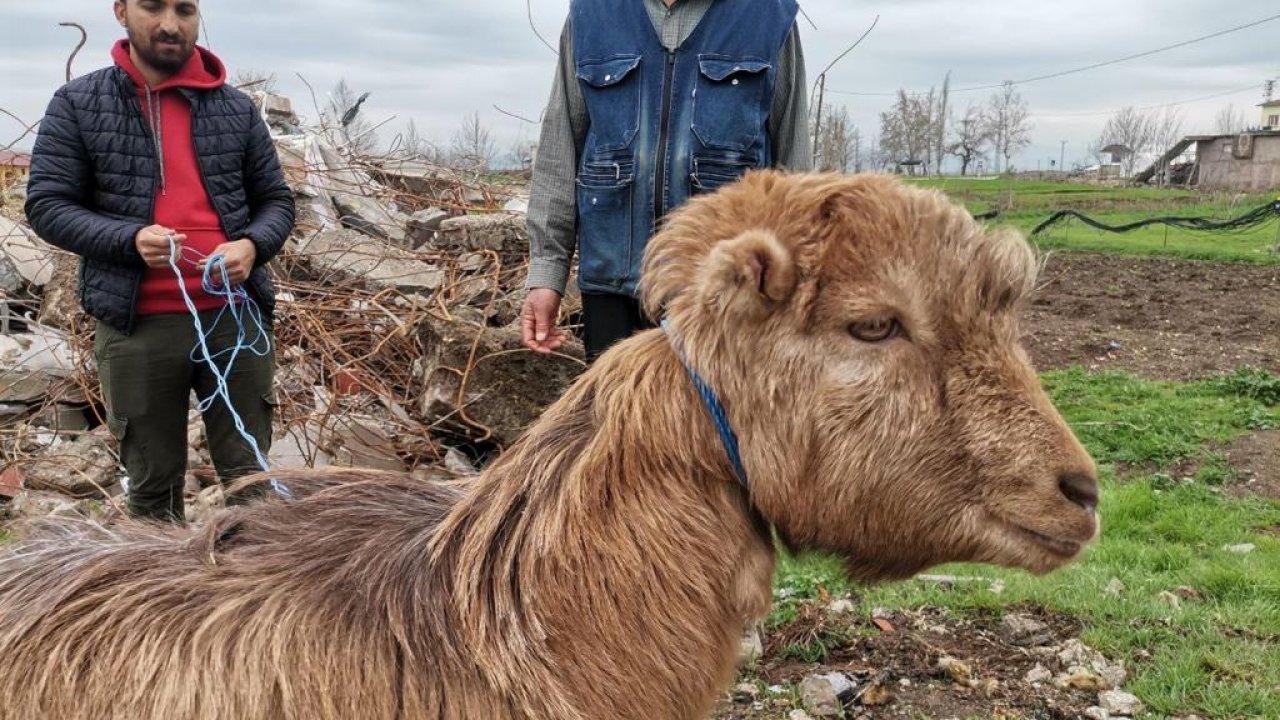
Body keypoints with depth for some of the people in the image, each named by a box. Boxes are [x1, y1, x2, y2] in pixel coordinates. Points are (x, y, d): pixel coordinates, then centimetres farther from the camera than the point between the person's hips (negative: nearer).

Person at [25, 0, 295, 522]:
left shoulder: (236, 108, 9)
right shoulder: (77, 104, 3)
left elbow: (276, 200, 13)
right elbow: (46, 204, 0)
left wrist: (251, 245, -10)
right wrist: (130, 239, -18)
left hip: (234, 317, 2)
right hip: (137, 326, -1)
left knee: (250, 474, 8)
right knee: (152, 483, 11)